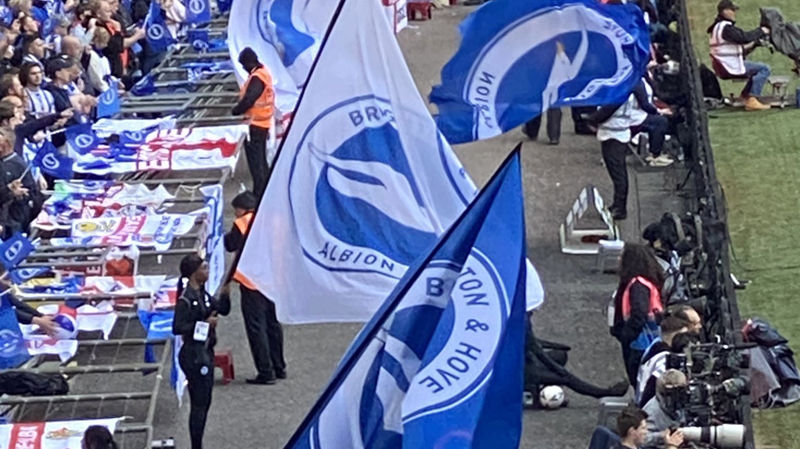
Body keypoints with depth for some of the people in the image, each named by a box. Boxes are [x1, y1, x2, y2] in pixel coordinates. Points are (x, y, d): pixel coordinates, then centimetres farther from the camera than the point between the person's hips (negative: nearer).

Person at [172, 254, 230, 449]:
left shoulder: (202, 294, 8)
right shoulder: (186, 299, -19)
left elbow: (223, 309, 16)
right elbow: (177, 328, -23)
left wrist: (225, 292, 0)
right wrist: (204, 323, -21)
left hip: (205, 352, 10)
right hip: (194, 355, -10)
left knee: (204, 403, 15)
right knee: (199, 404, -4)